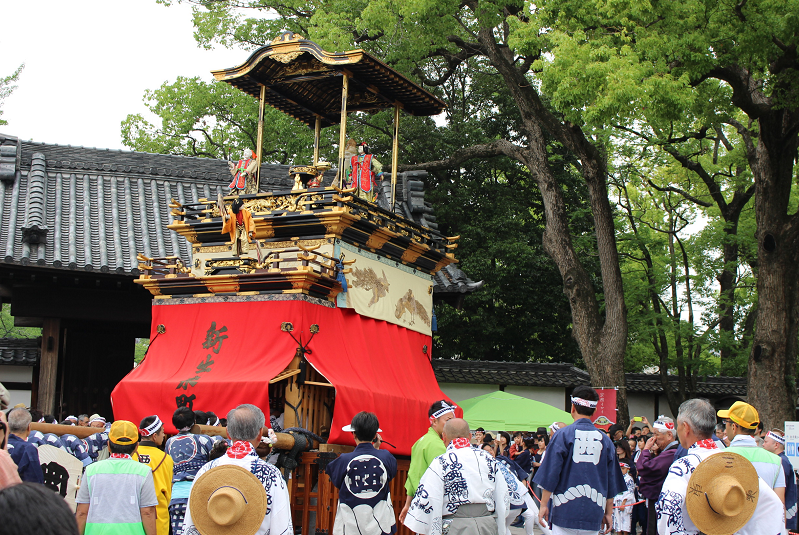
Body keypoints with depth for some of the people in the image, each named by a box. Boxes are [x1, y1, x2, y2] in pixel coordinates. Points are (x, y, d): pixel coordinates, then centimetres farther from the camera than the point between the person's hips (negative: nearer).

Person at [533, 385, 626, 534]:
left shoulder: (562, 435, -4)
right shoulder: (605, 440, 7)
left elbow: (550, 476, -6)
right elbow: (611, 483, 11)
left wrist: (544, 505, 1)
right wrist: (608, 513, 18)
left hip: (565, 511, -3)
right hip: (593, 514, 3)